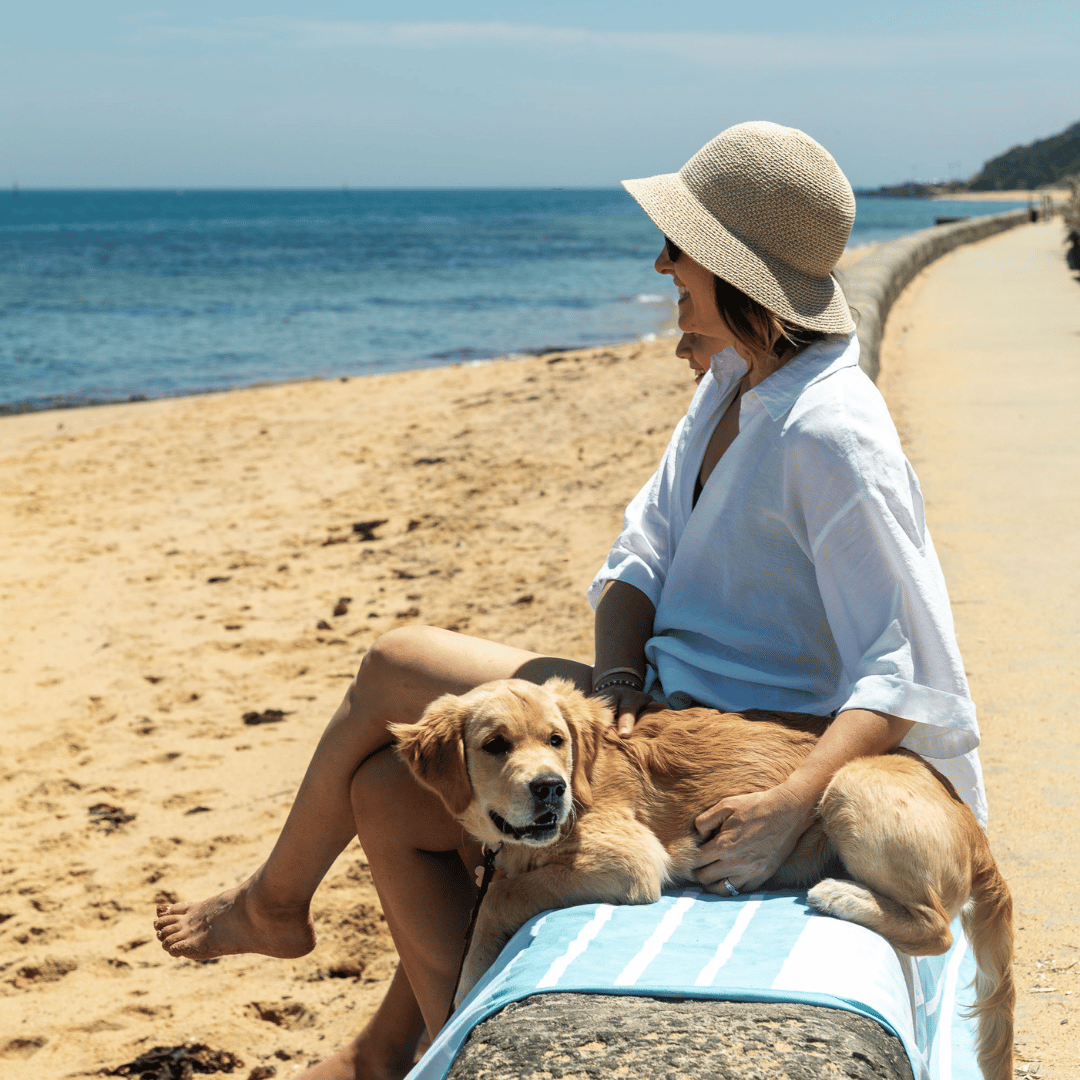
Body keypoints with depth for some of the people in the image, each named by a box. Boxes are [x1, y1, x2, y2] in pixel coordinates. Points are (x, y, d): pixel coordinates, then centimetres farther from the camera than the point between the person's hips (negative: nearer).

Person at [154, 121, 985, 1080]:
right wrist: (619, 675, -13)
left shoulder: (829, 435, -24)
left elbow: (910, 676, -27)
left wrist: (789, 807, -39)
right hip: (670, 701, 9)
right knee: (390, 794, 6)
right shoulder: (736, 382, 6)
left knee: (396, 664, -2)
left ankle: (276, 901, 23)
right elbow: (643, 554, 7)